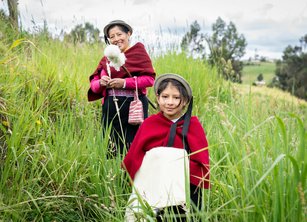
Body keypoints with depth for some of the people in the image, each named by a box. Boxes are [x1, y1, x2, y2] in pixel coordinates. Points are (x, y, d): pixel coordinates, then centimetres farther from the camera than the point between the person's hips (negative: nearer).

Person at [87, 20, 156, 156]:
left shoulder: (138, 51, 3)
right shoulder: (106, 59, 17)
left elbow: (150, 79, -7)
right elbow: (93, 84, 15)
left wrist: (124, 83, -15)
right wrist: (101, 83, -8)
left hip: (134, 107, -5)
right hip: (110, 109, 5)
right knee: (111, 149, 5)